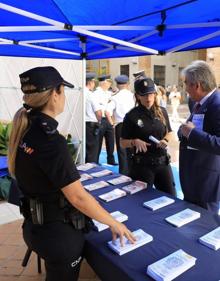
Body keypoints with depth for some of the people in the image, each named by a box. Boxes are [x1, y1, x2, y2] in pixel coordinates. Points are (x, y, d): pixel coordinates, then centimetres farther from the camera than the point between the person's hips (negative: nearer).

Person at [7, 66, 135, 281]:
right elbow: (78, 197, -28)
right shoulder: (49, 140, -29)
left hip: (36, 224, 8)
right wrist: (114, 223, -15)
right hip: (58, 232, -7)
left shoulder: (24, 129, -2)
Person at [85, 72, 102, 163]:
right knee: (92, 150, 4)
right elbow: (98, 112, -15)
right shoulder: (90, 94, -14)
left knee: (85, 149, 16)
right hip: (91, 125, -6)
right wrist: (99, 121, 5)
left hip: (82, 124, 6)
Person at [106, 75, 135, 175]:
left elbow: (108, 111, -16)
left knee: (122, 150, 7)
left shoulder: (115, 98, -6)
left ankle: (124, 172, 14)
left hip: (121, 125, -2)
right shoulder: (133, 95, -1)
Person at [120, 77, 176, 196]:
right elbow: (123, 143, -3)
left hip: (162, 162, 3)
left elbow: (169, 133, 15)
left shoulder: (162, 112, 2)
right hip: (142, 164, -3)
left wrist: (165, 140, -6)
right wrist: (135, 142, -22)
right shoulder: (131, 116, -9)